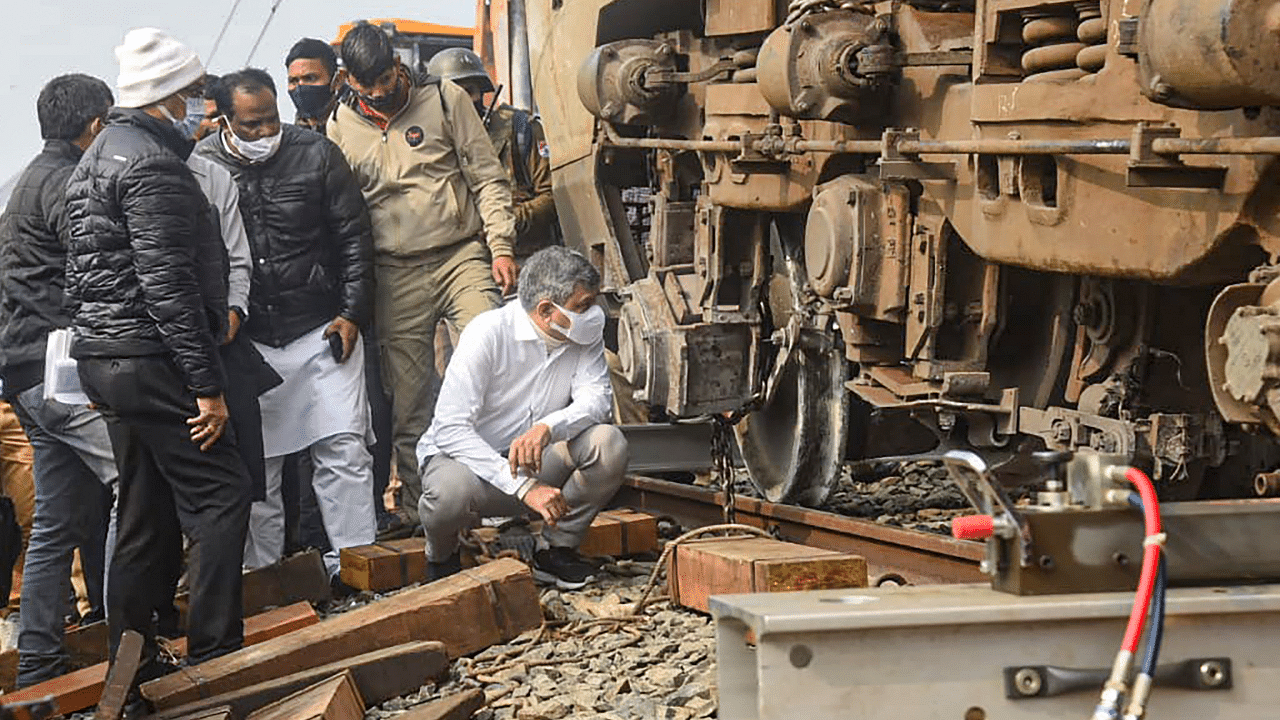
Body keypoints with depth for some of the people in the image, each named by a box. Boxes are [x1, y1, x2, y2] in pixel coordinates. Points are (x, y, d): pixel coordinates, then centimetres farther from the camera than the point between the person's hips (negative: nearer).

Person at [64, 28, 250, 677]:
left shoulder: (97, 157, 19)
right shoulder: (151, 162, -14)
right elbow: (168, 284, -20)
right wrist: (207, 383, -19)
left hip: (102, 356, 10)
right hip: (150, 358, -10)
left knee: (148, 515, 13)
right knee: (220, 497, -7)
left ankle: (132, 671, 16)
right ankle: (214, 657, -9)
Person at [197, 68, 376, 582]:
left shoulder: (316, 154, -2)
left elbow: (354, 237, 3)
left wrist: (351, 313, -2)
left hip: (322, 331, 0)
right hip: (246, 341, 1)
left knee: (343, 449, -4)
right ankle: (262, 575, 17)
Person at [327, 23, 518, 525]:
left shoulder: (444, 100, 2)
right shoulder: (341, 127, 7)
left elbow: (488, 178, 3)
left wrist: (501, 248, -6)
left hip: (463, 254, -1)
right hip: (396, 274, 2)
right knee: (408, 406, 3)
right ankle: (420, 511, 11)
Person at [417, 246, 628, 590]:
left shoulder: (585, 336, -5)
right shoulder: (488, 334, -22)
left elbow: (597, 397, -17)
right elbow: (450, 429, -28)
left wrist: (547, 428, -41)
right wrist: (524, 487, -37)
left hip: (535, 459, 4)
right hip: (468, 457, -4)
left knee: (609, 444, -23)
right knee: (452, 490, -40)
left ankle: (559, 550, -2)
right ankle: (441, 558, -3)